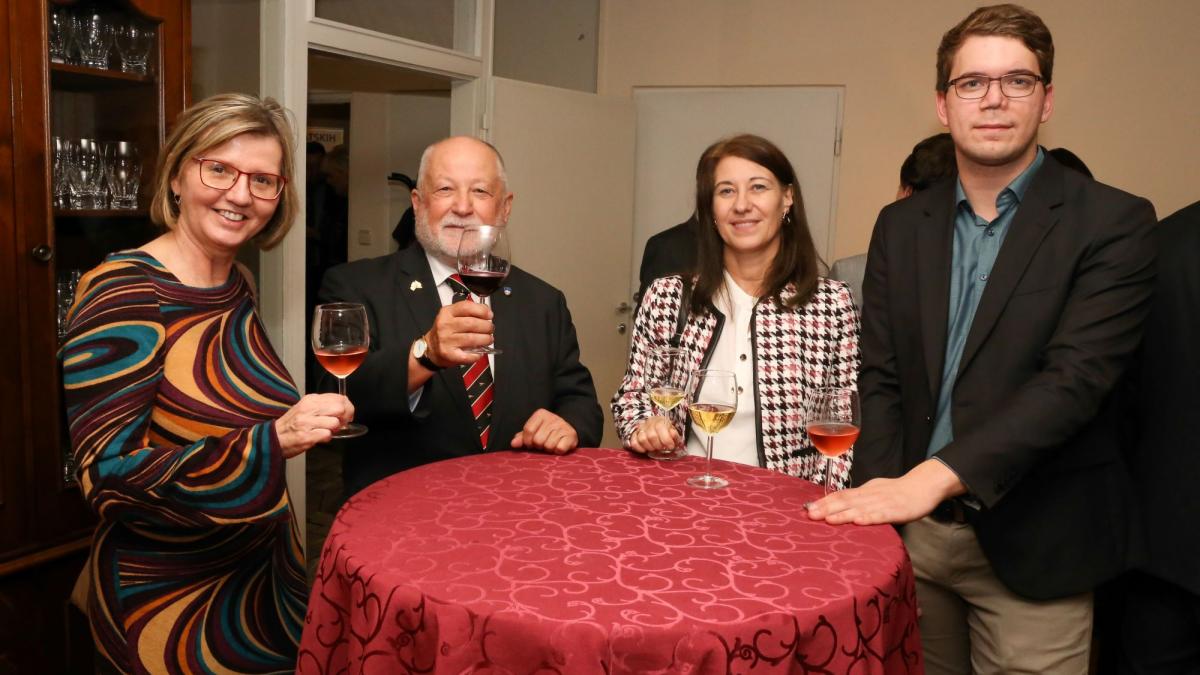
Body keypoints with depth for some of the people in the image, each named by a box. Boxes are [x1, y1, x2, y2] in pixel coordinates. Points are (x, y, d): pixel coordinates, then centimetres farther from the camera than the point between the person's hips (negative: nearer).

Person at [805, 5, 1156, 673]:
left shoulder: (1114, 223, -7)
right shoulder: (901, 224, 5)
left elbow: (1075, 379, -18)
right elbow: (883, 380, 4)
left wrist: (930, 479, -27)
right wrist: (879, 502, -9)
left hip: (1032, 546, -3)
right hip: (912, 531, 4)